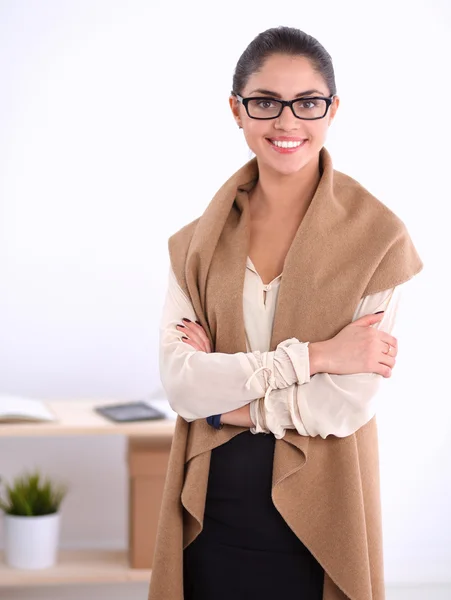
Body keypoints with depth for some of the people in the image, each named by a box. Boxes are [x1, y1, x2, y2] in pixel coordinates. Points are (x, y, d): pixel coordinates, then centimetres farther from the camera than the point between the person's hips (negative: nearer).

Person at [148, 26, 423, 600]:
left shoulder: (378, 236, -9)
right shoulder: (198, 240, 1)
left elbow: (349, 403, -15)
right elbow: (178, 381, -11)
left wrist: (224, 392, -10)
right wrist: (311, 355, -18)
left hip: (319, 511, -2)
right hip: (213, 509, 3)